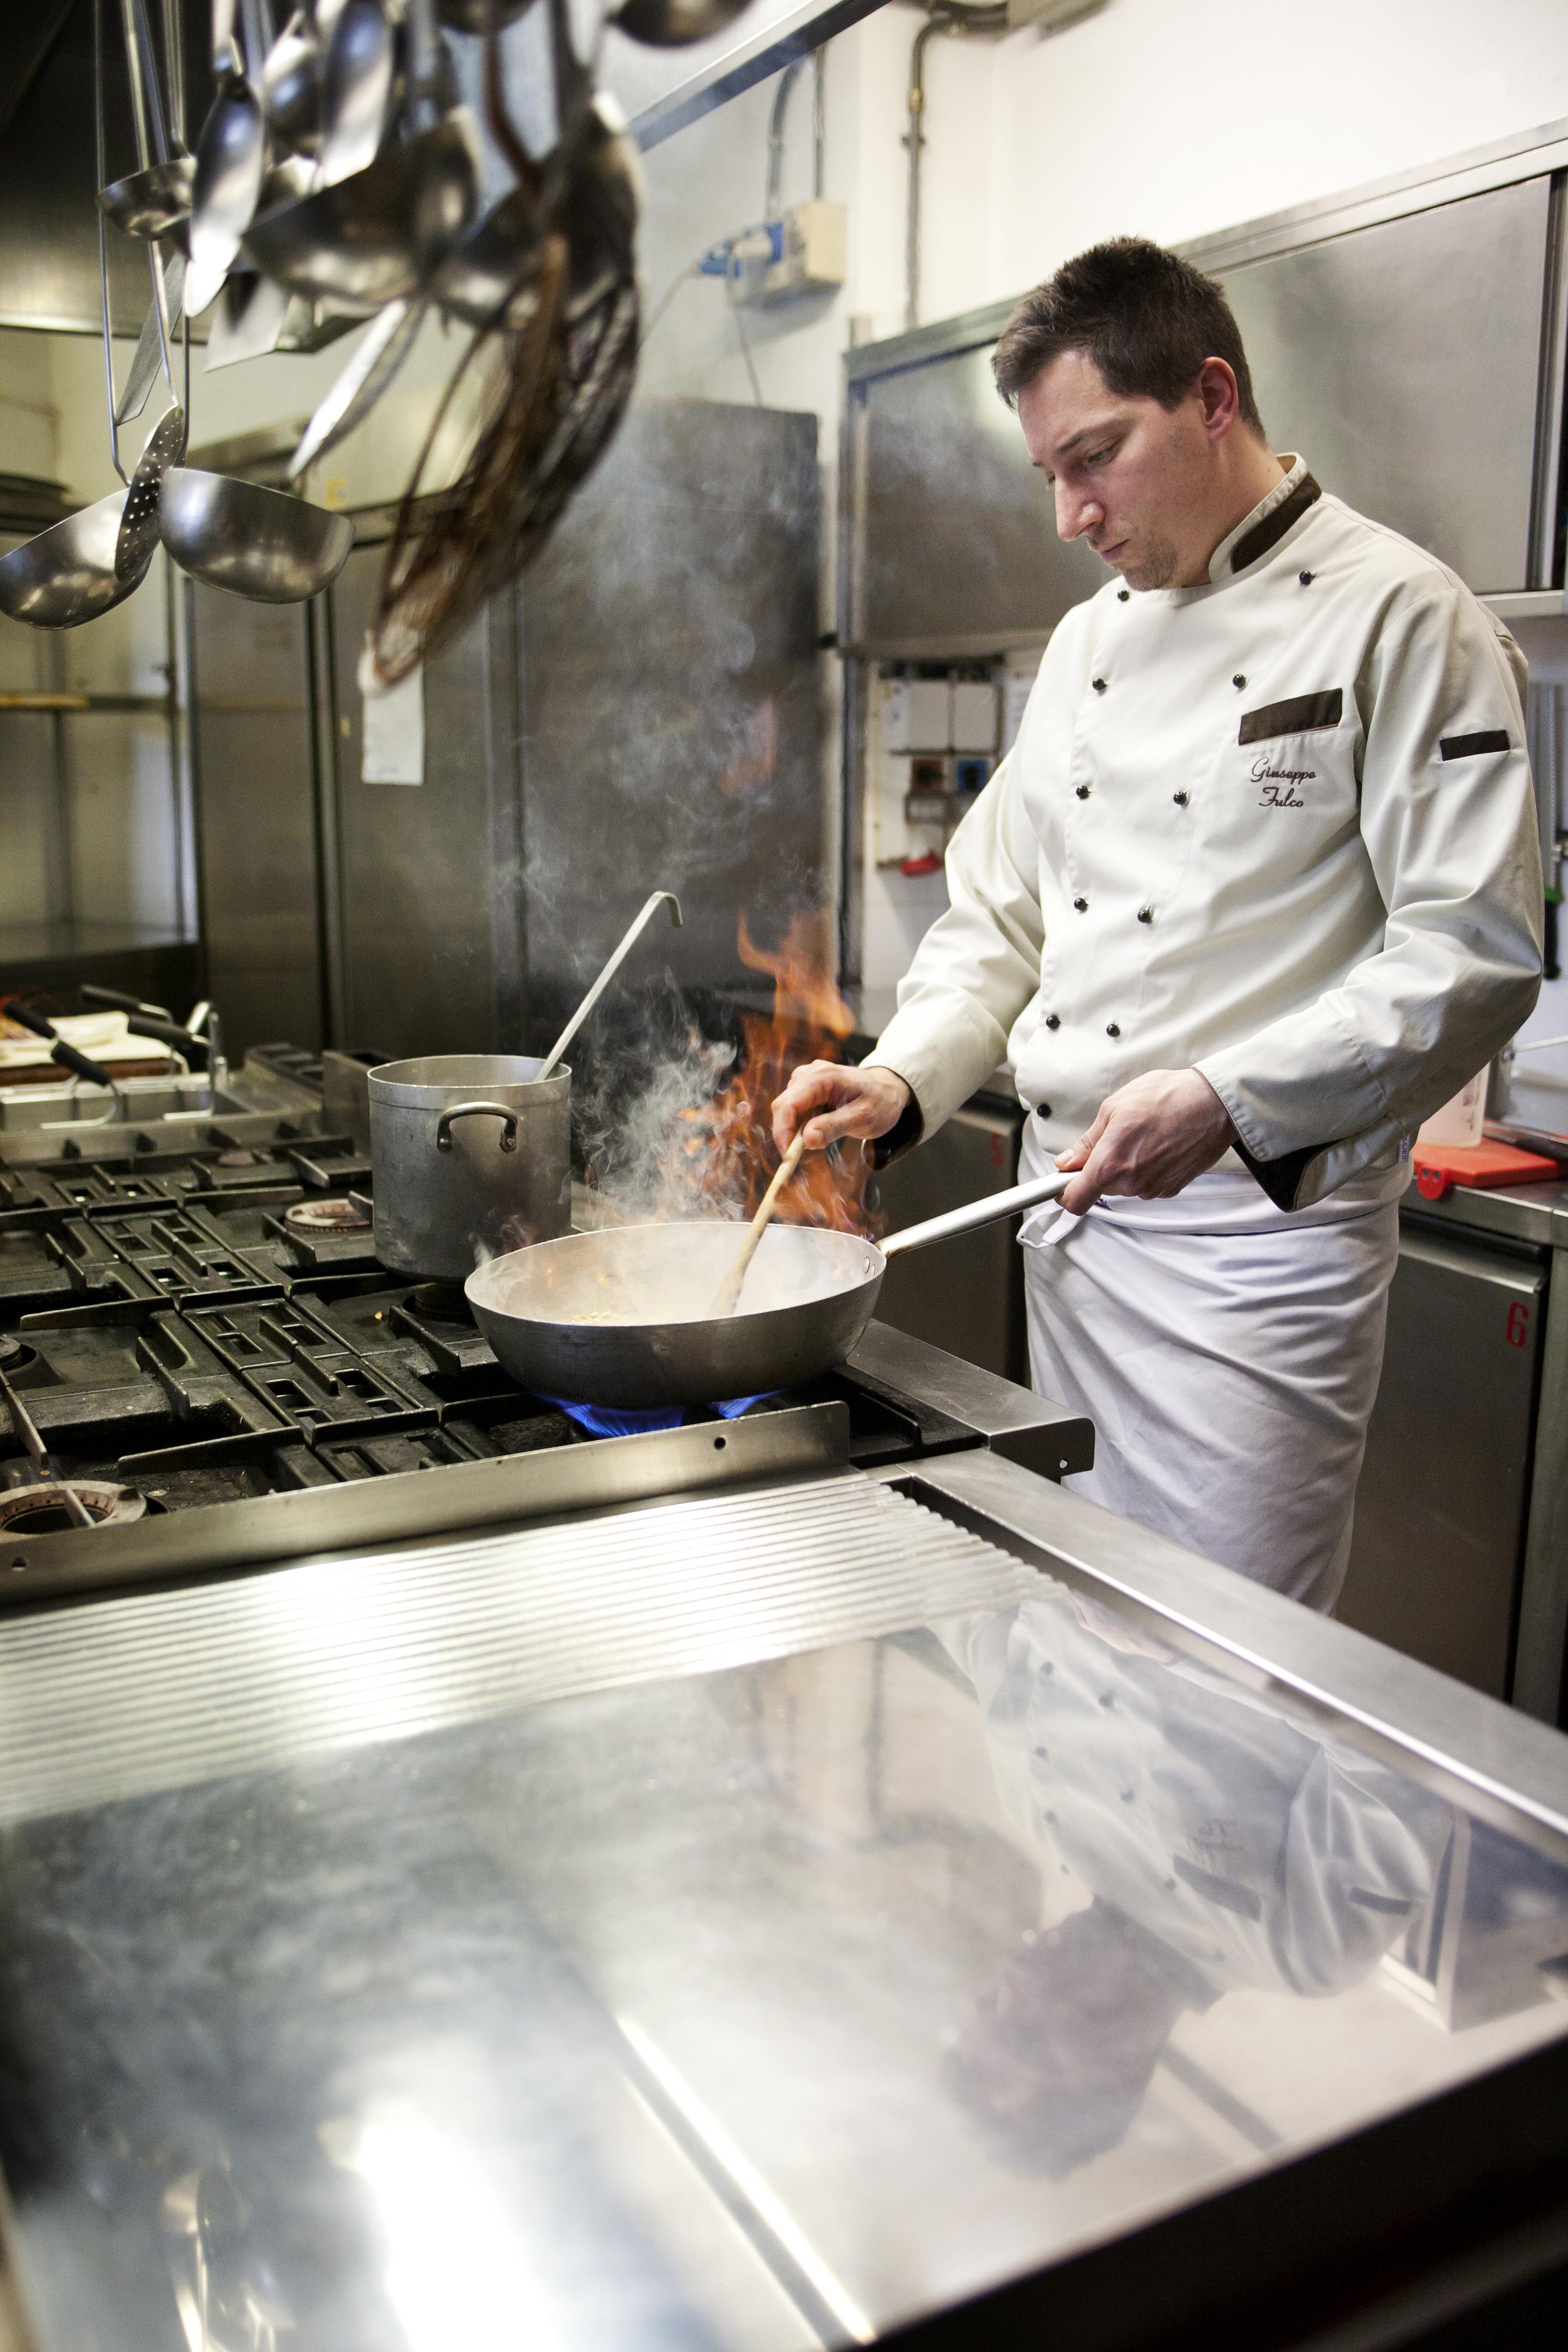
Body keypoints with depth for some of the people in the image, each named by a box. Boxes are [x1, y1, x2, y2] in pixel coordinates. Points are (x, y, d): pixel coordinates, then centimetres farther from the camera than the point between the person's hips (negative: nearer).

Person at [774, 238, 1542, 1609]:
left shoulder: (1397, 618, -9)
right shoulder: (1089, 641, 13)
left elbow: (1475, 952, -15)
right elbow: (999, 912, 17)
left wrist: (1223, 1102, -24)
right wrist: (903, 1081, 1)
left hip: (1259, 1226, -7)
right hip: (1073, 1210, 7)